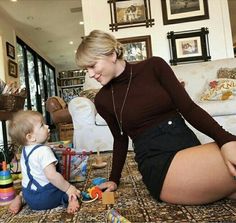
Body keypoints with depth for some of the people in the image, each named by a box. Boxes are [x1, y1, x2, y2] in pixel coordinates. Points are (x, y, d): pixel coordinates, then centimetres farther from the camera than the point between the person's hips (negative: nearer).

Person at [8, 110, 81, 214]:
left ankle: (21, 198, 14)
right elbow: (51, 175, -34)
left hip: (28, 194, 8)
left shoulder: (25, 150, 4)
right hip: (45, 198, -7)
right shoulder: (43, 150, -25)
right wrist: (68, 188, -24)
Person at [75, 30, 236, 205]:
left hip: (191, 148, 3)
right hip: (158, 165, -2)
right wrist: (114, 179, 18)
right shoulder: (103, 99, 4)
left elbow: (189, 108, -3)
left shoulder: (154, 66, 1)